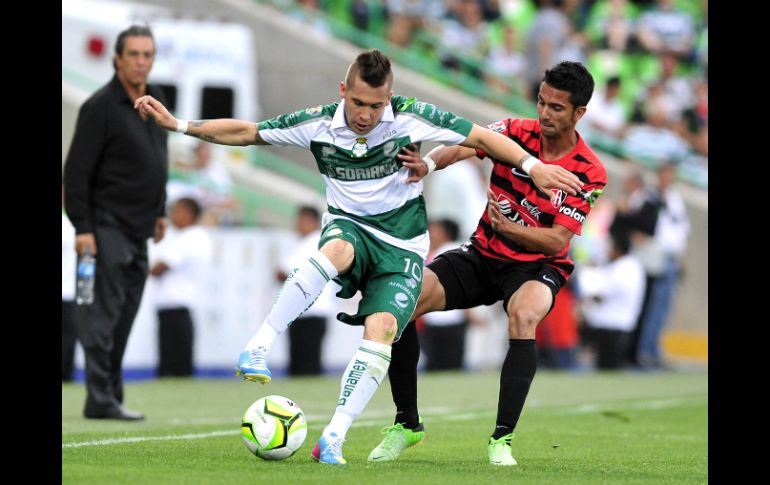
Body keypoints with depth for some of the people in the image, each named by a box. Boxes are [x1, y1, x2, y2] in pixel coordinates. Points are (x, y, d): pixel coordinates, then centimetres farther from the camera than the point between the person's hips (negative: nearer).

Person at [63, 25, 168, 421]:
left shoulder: (154, 102, 12)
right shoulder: (100, 107, -13)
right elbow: (77, 172, -14)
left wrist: (159, 212, 21)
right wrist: (82, 228, -18)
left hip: (138, 228, 8)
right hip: (107, 226, -8)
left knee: (125, 313, 10)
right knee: (103, 312, -10)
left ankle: (112, 395, 16)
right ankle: (100, 400, -11)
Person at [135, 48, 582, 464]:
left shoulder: (410, 117, -13)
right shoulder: (317, 125, -9)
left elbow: (481, 137, -9)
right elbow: (245, 132, -1)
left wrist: (532, 165, -19)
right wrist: (179, 125, -7)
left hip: (403, 245, 0)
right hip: (350, 225, 0)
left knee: (381, 330, -23)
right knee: (338, 249, -38)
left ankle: (333, 438, -18)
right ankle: (258, 349, -37)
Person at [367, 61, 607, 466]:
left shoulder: (590, 173, -14)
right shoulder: (515, 132, -7)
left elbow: (558, 241, -18)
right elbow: (461, 147, -23)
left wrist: (508, 226, -34)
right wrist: (427, 162, -46)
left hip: (537, 266, -3)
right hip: (483, 254, 3)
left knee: (523, 316, -39)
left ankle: (502, 438, -28)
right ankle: (407, 424, -1)